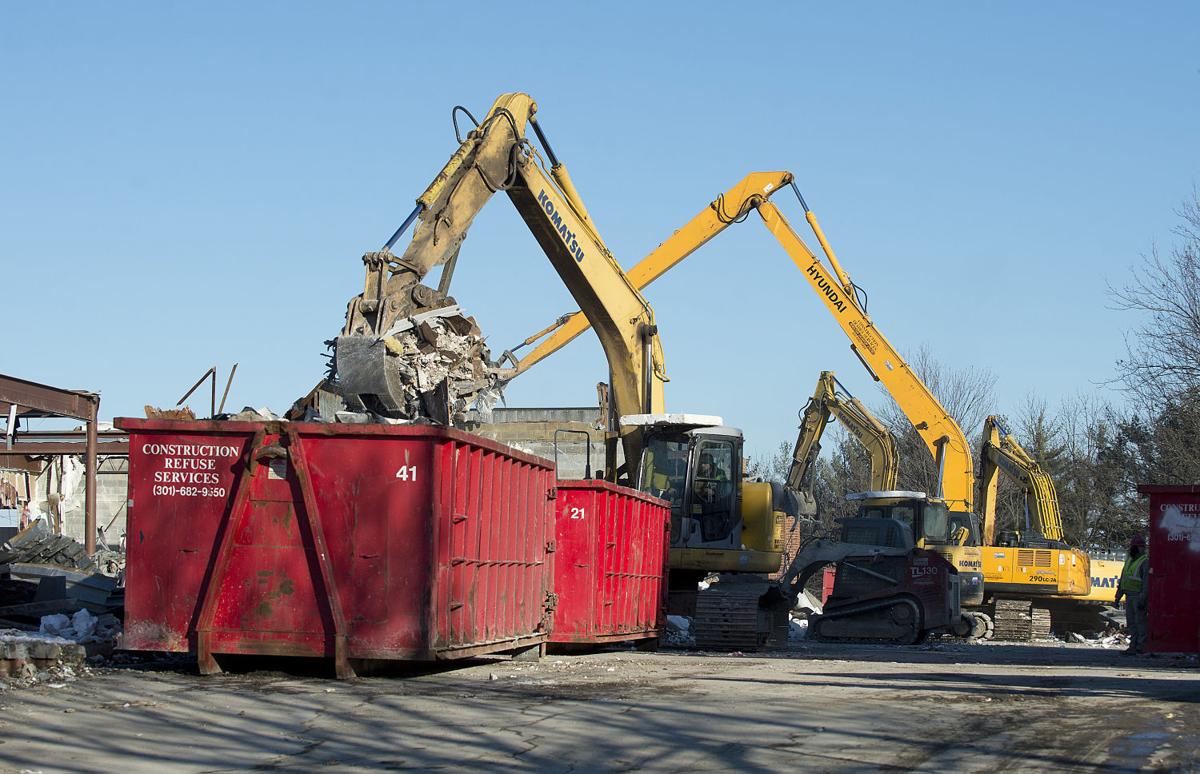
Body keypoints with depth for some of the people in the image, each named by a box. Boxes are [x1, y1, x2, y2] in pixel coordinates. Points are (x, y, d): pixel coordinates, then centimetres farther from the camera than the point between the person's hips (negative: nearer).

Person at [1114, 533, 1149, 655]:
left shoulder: (1145, 561, -11)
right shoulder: (1130, 560, 16)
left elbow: (1147, 581, -18)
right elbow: (1123, 579, 20)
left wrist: (1143, 599, -24)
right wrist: (1118, 595, 17)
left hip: (1139, 596, -9)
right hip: (1129, 596, 9)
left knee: (1140, 621, -6)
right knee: (1131, 621, 9)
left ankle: (1141, 646, -3)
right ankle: (1133, 645, 13)